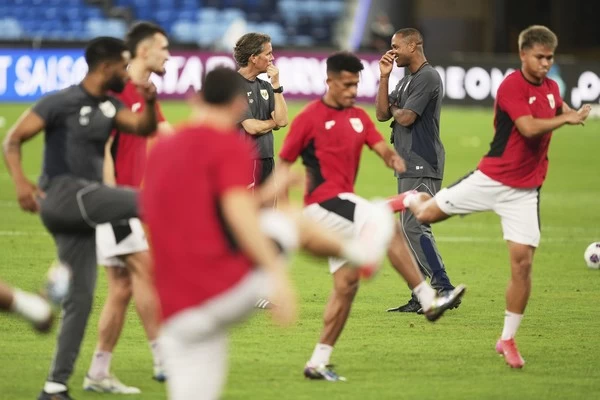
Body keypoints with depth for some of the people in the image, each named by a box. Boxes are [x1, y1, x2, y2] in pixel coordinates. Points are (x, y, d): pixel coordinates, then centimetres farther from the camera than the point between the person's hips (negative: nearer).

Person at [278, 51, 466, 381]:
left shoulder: (358, 117, 14)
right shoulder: (310, 118, -6)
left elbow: (380, 147, 3)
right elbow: (284, 162, -2)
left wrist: (393, 157, -21)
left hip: (343, 203, 8)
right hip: (325, 202, -8)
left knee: (347, 284, 7)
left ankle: (318, 362, 11)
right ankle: (428, 300, -27)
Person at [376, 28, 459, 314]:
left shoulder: (427, 78, -12)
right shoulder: (406, 81, 19)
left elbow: (406, 118, -19)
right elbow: (381, 114, 13)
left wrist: (395, 109, 3)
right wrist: (384, 77, 6)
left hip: (422, 166, -10)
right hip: (408, 166, 10)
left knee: (415, 227, -16)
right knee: (409, 229, 10)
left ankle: (443, 288, -19)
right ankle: (421, 296, 12)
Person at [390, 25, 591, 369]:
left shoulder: (552, 88, 7)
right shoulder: (511, 86, -15)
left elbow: (560, 109, 32)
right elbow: (528, 127, -27)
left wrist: (574, 113, 13)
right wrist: (566, 119, -18)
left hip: (525, 191, 4)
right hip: (491, 179, -4)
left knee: (523, 261, -5)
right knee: (428, 213, 7)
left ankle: (508, 339, 6)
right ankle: (412, 199, 47)